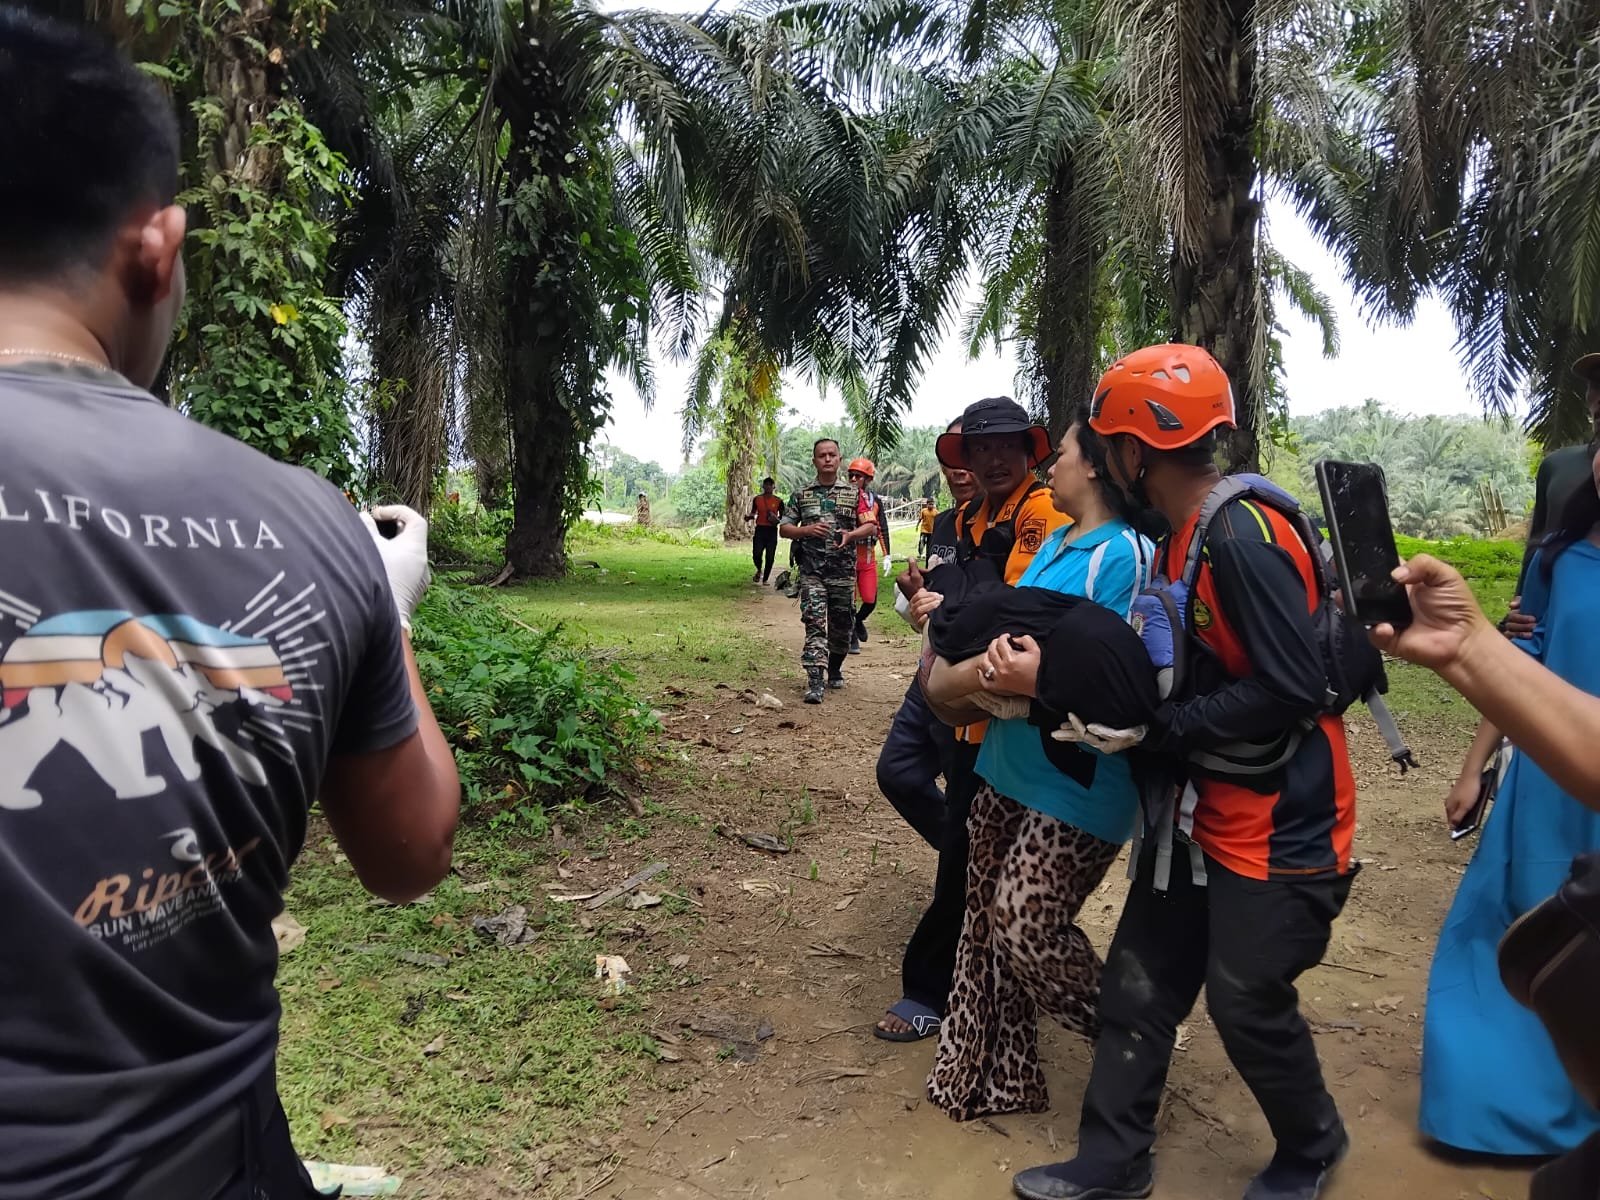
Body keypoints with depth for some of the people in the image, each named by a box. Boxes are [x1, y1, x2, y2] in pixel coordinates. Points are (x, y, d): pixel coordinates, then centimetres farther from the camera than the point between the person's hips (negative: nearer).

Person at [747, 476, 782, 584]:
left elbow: (783, 516, 10)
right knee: (756, 554, -12)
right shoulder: (757, 499, 6)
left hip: (772, 530, 0)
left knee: (769, 557, -1)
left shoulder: (778, 501, 3)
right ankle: (759, 570, 19)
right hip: (760, 529, 0)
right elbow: (753, 513, 16)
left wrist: (777, 520, -11)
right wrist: (749, 517, -6)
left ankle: (765, 579, 12)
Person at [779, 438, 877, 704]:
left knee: (841, 624, 10)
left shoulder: (853, 492, 7)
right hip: (812, 570, -1)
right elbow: (783, 529, 9)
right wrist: (806, 530, -11)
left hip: (844, 570, 1)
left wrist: (850, 535, -14)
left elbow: (871, 527, 6)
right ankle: (814, 682, -16)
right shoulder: (802, 494, 8)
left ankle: (835, 669, 32)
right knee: (815, 622, -11)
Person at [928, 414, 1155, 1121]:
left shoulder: (1126, 557, -17)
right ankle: (998, 1081, 31)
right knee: (989, 919, 13)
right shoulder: (1054, 544, 11)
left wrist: (1040, 681, -34)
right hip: (1009, 765, 9)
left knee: (1026, 927, -7)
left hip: (1075, 786, -9)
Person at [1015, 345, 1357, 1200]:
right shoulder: (1184, 535, 5)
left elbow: (1292, 689, -26)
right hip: (1206, 807, 9)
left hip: (1278, 819, -9)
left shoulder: (1241, 537, -24)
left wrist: (1153, 727, -21)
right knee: (1141, 981, 12)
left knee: (1247, 1002, 7)